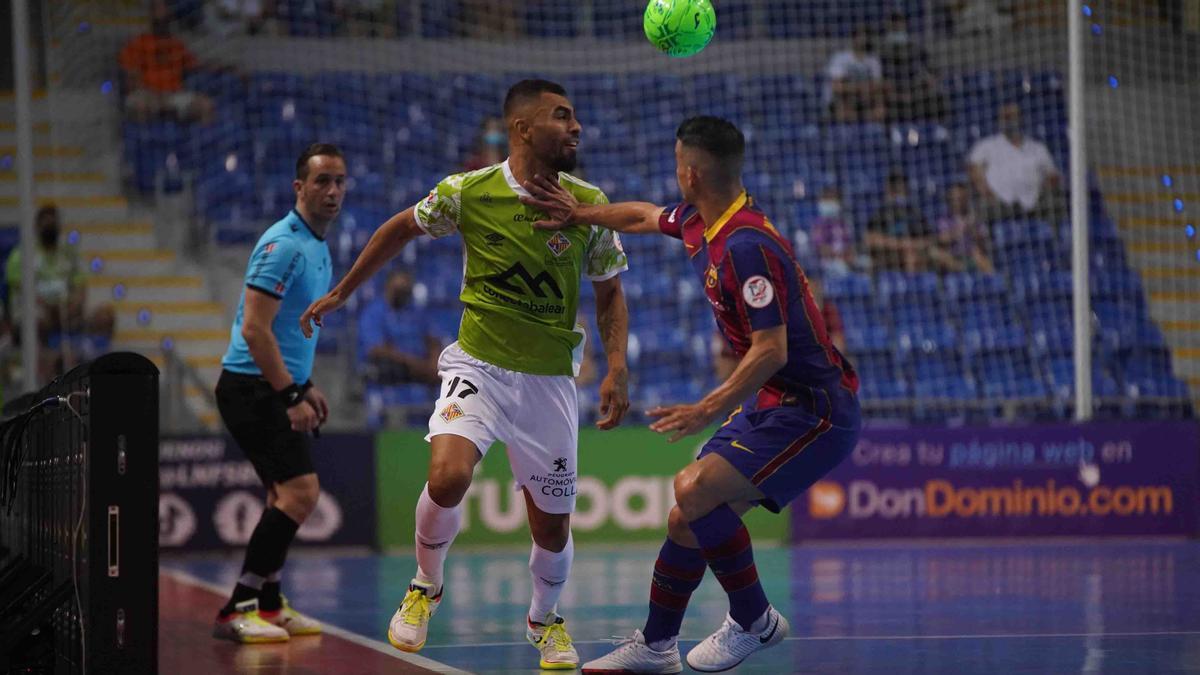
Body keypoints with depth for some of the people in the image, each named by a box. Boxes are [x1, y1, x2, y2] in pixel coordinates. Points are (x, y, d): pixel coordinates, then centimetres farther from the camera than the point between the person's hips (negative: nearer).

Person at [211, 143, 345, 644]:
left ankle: (268, 605, 21)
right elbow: (254, 329, -22)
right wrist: (292, 396, -23)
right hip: (253, 388, -10)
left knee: (286, 496, 13)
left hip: (277, 388, 10)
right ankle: (238, 610, -16)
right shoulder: (284, 244, -17)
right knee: (300, 491, -17)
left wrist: (306, 386, 19)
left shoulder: (317, 247, 15)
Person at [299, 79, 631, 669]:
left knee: (552, 525, 6)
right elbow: (401, 229, 10)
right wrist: (340, 293, 16)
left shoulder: (589, 205, -6)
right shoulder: (468, 192, -9)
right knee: (447, 478, -25)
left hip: (550, 378, 2)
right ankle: (425, 587, 5)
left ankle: (545, 619, 38)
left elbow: (609, 292, 6)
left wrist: (617, 367, -7)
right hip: (477, 363, -2)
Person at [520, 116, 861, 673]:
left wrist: (709, 410, -29)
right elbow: (645, 217, 29)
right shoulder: (699, 224, 6)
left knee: (696, 493, -23)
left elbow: (772, 350, -28)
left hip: (810, 408, -10)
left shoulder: (746, 246, -24)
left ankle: (755, 621, -7)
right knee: (691, 517, 9)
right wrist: (579, 214, 25)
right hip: (772, 402, 10)